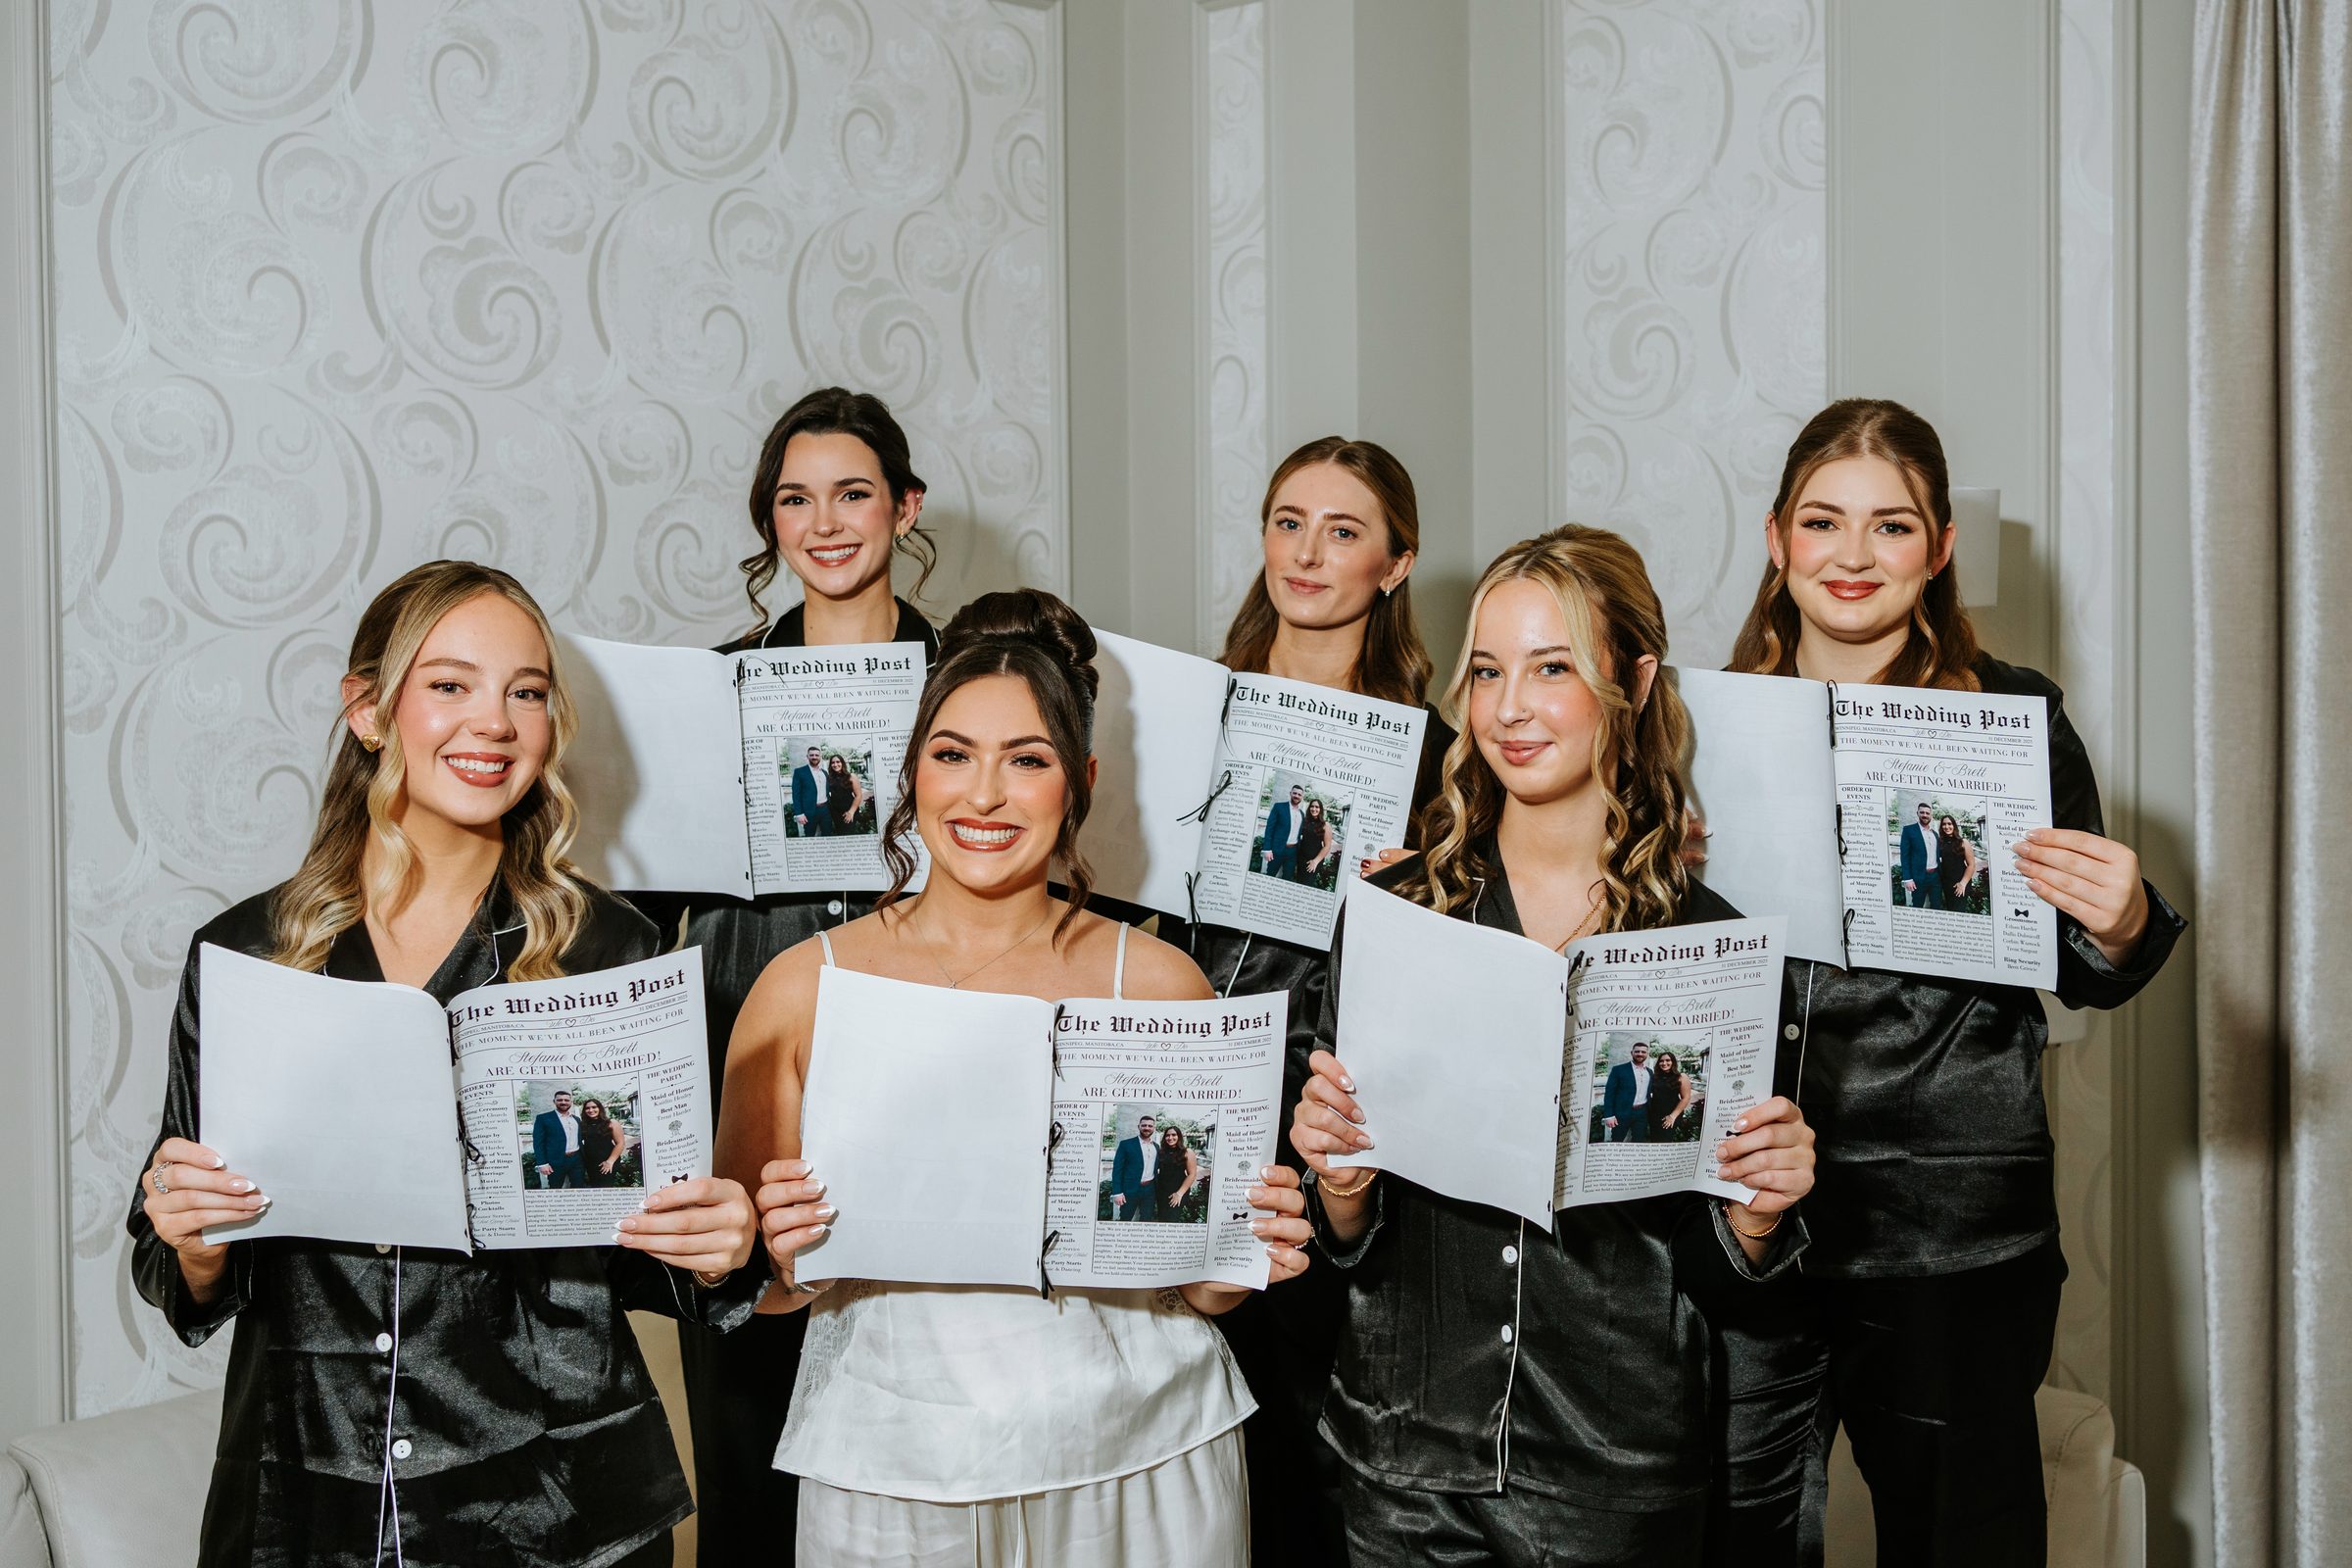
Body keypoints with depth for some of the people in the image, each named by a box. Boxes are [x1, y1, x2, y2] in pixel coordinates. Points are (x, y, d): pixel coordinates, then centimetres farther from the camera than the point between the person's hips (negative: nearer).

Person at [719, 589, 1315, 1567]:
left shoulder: (1160, 985, -2)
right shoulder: (802, 990, -2)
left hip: (1140, 1467, 0)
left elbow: (1203, 1286, 7)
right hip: (888, 1476, 0)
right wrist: (777, 1255, -16)